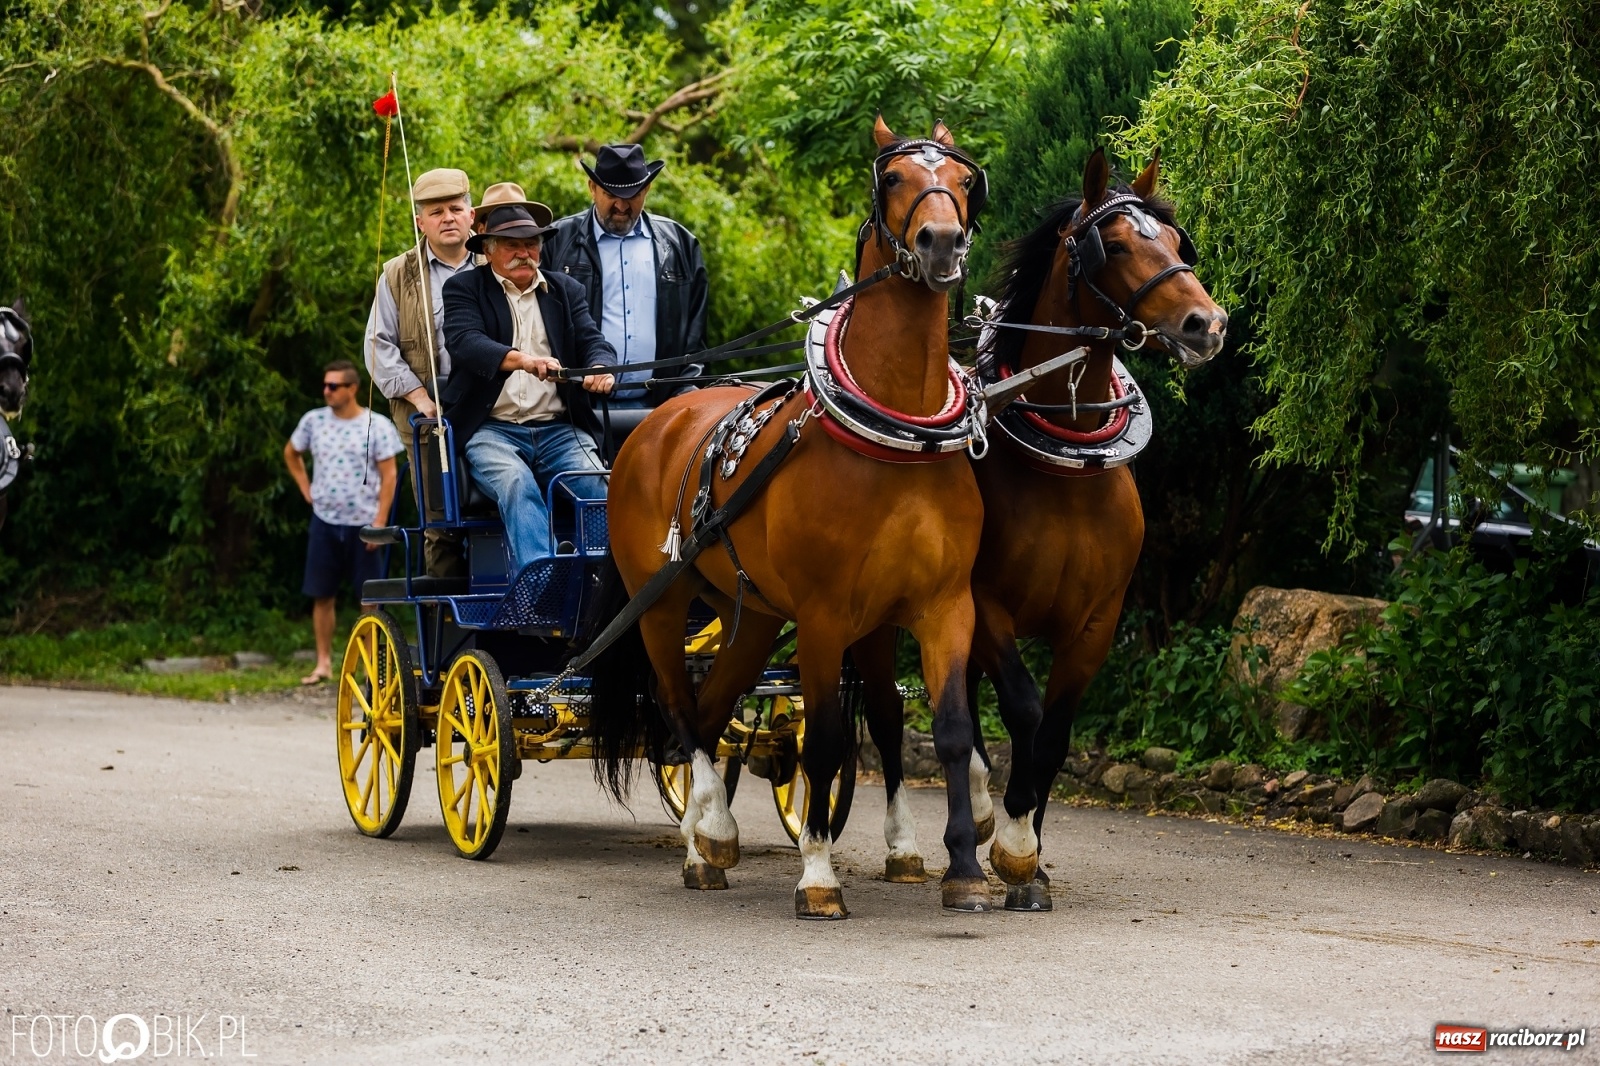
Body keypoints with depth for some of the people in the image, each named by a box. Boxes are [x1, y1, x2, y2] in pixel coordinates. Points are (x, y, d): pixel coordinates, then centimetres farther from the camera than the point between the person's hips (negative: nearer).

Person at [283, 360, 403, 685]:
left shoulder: (377, 426, -8)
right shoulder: (313, 421, 3)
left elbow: (389, 476, -8)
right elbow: (291, 454, 21)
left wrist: (380, 521, -14)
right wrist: (306, 489, 10)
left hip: (363, 524, -3)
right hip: (324, 523, 3)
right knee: (321, 596, 5)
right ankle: (323, 663, 13)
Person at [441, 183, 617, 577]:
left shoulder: (566, 291, 20)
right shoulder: (464, 289, 8)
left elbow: (592, 340, 7)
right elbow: (465, 341, -12)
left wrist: (600, 367, -20)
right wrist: (521, 359, -33)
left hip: (560, 430, 3)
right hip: (492, 430, -3)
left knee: (600, 487, -25)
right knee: (518, 485, -33)